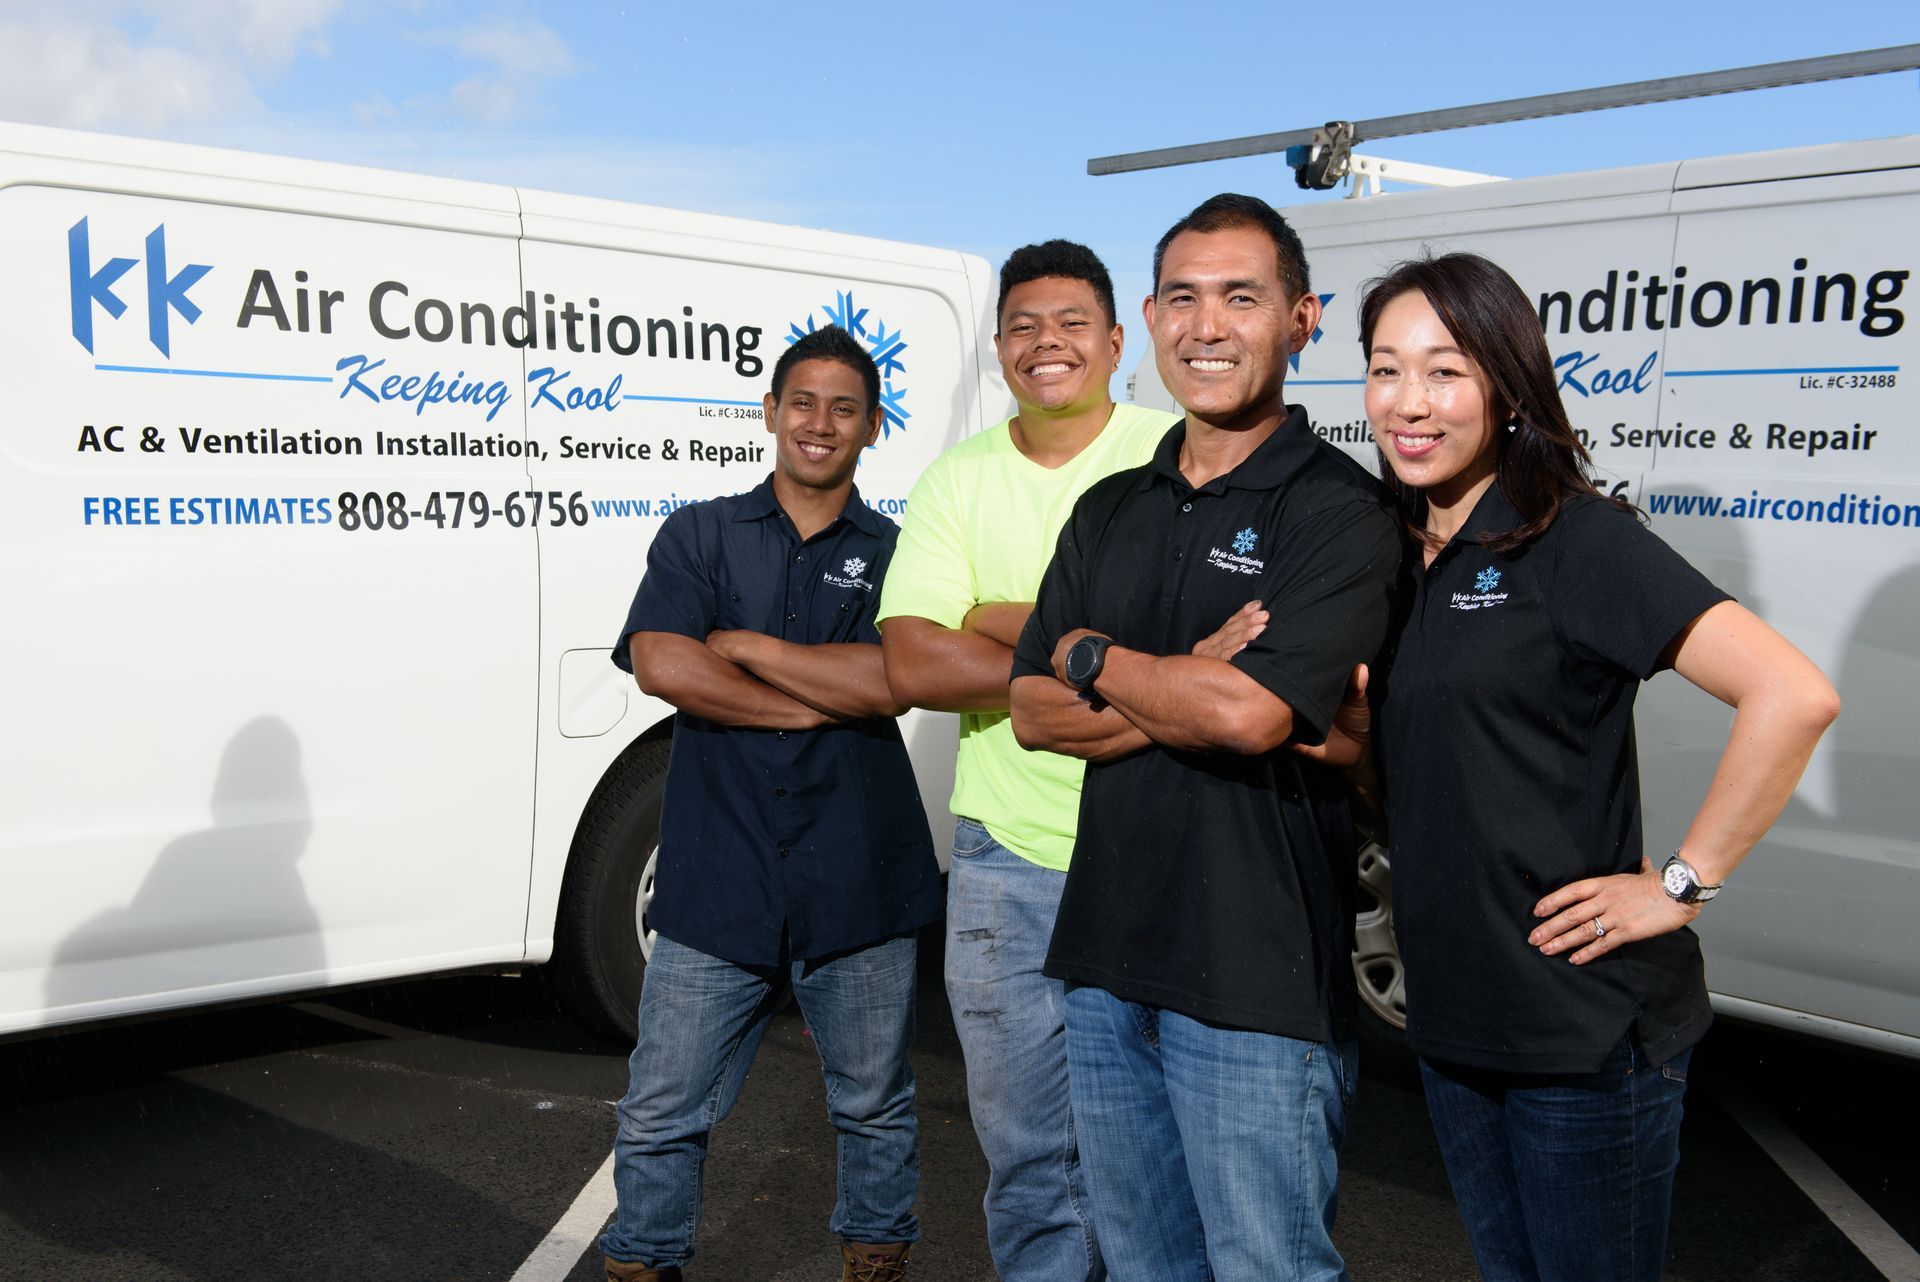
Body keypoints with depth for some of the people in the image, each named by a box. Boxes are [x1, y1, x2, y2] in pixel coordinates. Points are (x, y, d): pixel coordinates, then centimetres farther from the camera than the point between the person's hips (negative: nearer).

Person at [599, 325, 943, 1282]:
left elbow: (893, 681, -11)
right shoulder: (700, 535, 7)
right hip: (715, 877, 0)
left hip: (857, 880, 1)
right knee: (661, 1113, 7)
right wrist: (829, 700, -10)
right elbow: (660, 665, -9)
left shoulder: (894, 554, 7)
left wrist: (744, 645, -8)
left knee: (874, 1105, 16)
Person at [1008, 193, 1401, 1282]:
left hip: (1255, 984, -6)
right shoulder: (1110, 511, 11)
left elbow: (1250, 713, -24)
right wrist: (1191, 694, -14)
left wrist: (1093, 658, -7)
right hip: (1106, 955, 7)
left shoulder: (1340, 508, -10)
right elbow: (1033, 713, 3)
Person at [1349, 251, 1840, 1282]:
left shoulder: (1576, 542, -15)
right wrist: (1330, 717, -1)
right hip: (1448, 1014, 7)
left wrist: (1681, 885, -19)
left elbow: (1793, 696, -24)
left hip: (1586, 1030, -7)